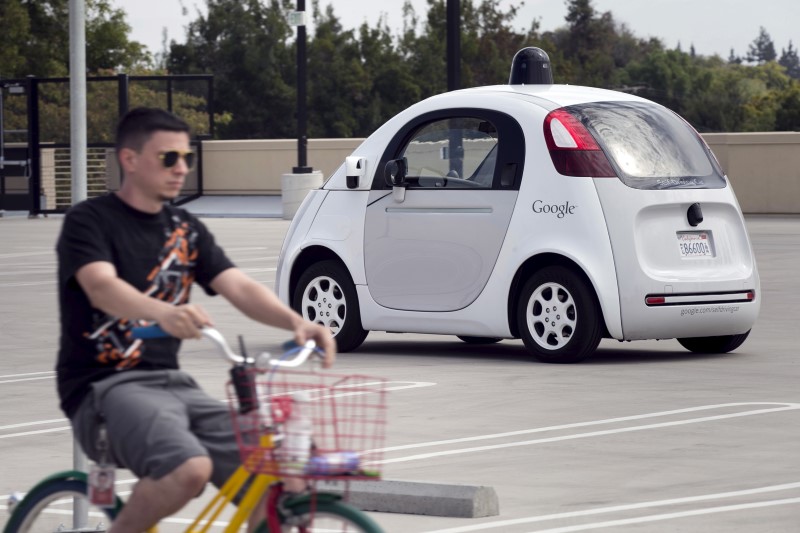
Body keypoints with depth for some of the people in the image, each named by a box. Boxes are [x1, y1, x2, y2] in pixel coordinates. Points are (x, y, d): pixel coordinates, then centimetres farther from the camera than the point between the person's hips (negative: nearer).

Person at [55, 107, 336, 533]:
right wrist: (164, 313, -45)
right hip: (106, 386, -6)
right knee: (188, 468, -34)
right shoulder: (90, 222, -4)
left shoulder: (186, 230, 15)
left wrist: (297, 323, -19)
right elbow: (102, 288, -24)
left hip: (172, 384, 6)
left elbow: (240, 287, 2)